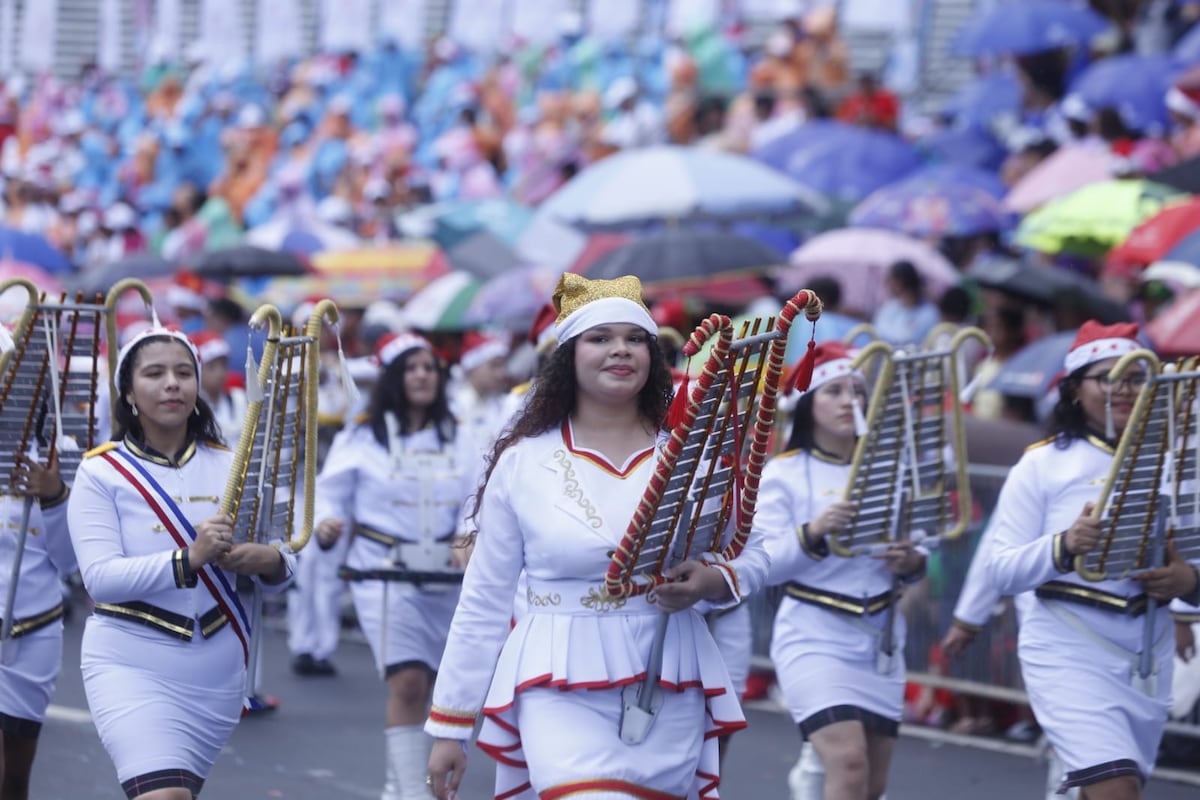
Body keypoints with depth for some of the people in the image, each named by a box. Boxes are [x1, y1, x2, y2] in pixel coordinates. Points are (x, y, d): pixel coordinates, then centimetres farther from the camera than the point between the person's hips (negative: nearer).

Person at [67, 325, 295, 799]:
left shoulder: (231, 467, 6)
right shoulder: (102, 472, -5)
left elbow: (282, 565, 7)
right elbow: (99, 577, -17)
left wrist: (269, 562, -17)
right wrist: (188, 560, -29)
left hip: (216, 672, 5)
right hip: (131, 668, -5)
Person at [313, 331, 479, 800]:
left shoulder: (456, 440, 9)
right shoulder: (362, 437, 1)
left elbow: (475, 502, 4)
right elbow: (332, 493, 1)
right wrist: (327, 523, -20)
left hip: (446, 577, 4)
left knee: (431, 685, 13)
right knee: (408, 682, -17)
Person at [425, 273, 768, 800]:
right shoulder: (522, 463, 2)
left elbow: (751, 556, 12)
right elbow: (483, 603, 6)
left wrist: (713, 583, -12)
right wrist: (450, 726, 7)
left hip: (671, 692, 2)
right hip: (562, 689, -2)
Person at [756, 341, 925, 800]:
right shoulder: (784, 474, -2)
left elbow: (914, 550, 14)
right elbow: (763, 564, -10)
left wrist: (912, 564, -8)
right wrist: (812, 534, -26)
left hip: (880, 640, 5)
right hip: (813, 637, -5)